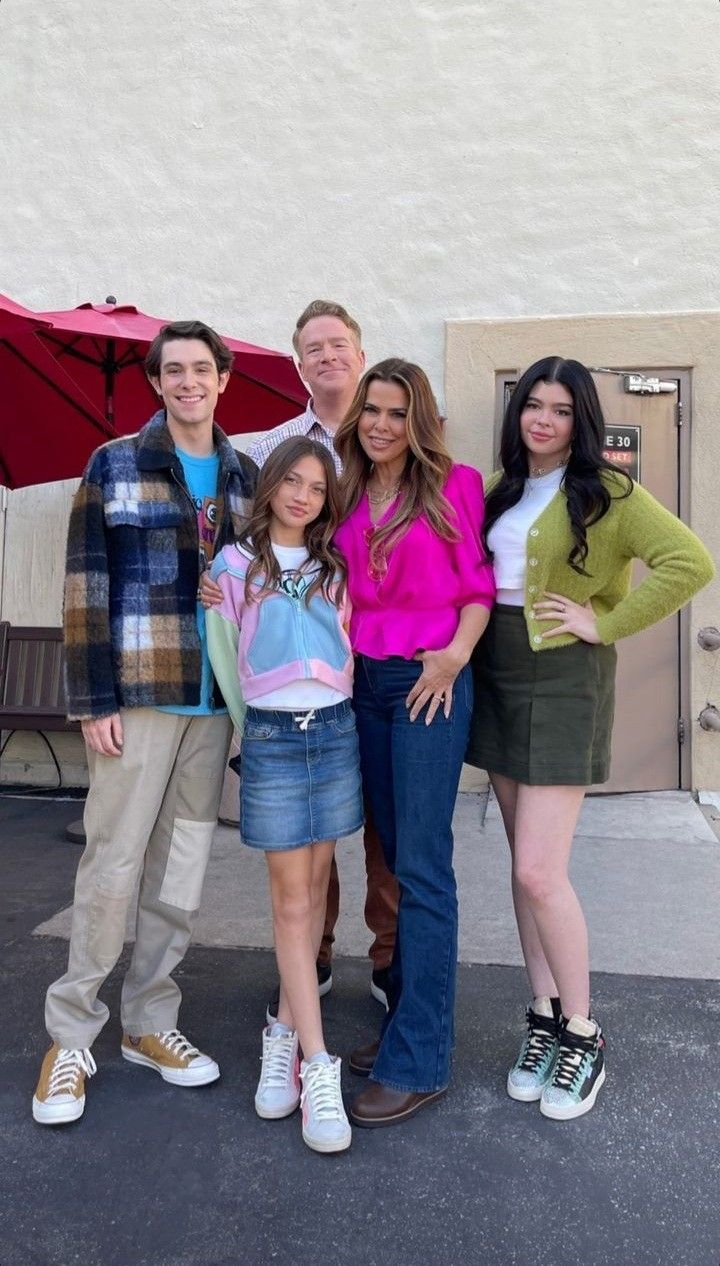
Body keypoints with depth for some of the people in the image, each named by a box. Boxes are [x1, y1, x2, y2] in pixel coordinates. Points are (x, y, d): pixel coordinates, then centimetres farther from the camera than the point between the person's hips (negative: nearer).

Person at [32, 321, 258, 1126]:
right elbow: (86, 588, -5)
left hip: (217, 697, 4)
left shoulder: (244, 477, 11)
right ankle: (70, 1036, 18)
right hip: (138, 694, -4)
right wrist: (94, 699, -11)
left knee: (184, 864, 10)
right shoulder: (114, 464, 0)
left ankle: (149, 1023, 25)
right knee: (113, 862, 0)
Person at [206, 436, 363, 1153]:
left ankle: (285, 1032, 23)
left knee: (314, 887, 8)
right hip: (271, 738, -3)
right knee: (291, 898, -1)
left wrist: (334, 715, 6)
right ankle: (317, 1066, 3)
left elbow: (348, 646, 14)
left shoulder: (333, 567, 11)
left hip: (334, 730, 3)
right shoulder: (235, 564, 2)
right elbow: (222, 654, 7)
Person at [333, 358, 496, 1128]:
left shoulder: (454, 486, -2)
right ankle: (408, 1023, 25)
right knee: (396, 859, 12)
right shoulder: (349, 499, 11)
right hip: (365, 685, 6)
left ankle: (419, 1061, 5)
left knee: (422, 868, -5)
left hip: (429, 685, -5)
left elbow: (479, 585, -2)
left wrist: (457, 652, -14)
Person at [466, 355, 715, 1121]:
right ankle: (544, 1019, 23)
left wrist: (605, 623, -16)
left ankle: (581, 1036, 12)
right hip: (495, 677, 6)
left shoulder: (606, 493, -7)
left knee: (539, 872, -8)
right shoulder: (501, 490, 13)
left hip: (562, 681, -6)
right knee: (523, 865, 10)